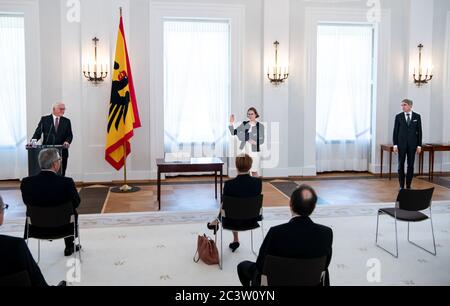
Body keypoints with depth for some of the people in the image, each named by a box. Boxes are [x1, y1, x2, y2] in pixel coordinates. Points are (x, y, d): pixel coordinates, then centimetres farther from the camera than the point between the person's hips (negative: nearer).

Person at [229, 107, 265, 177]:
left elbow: (262, 140, -4)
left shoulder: (260, 126, -3)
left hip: (254, 151, -3)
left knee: (254, 171, 2)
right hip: (245, 151, 3)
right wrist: (231, 123, -8)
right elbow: (233, 132, 6)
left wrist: (255, 142, -23)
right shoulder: (244, 124, 6)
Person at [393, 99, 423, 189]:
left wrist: (419, 145, -2)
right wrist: (395, 145, -6)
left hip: (412, 144, 1)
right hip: (401, 144, -1)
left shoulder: (417, 116, 3)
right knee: (401, 165, 1)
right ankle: (401, 186, 9)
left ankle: (408, 186, 13)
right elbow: (395, 131, 0)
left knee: (411, 165, 4)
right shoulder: (398, 116, 0)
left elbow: (419, 131, 3)